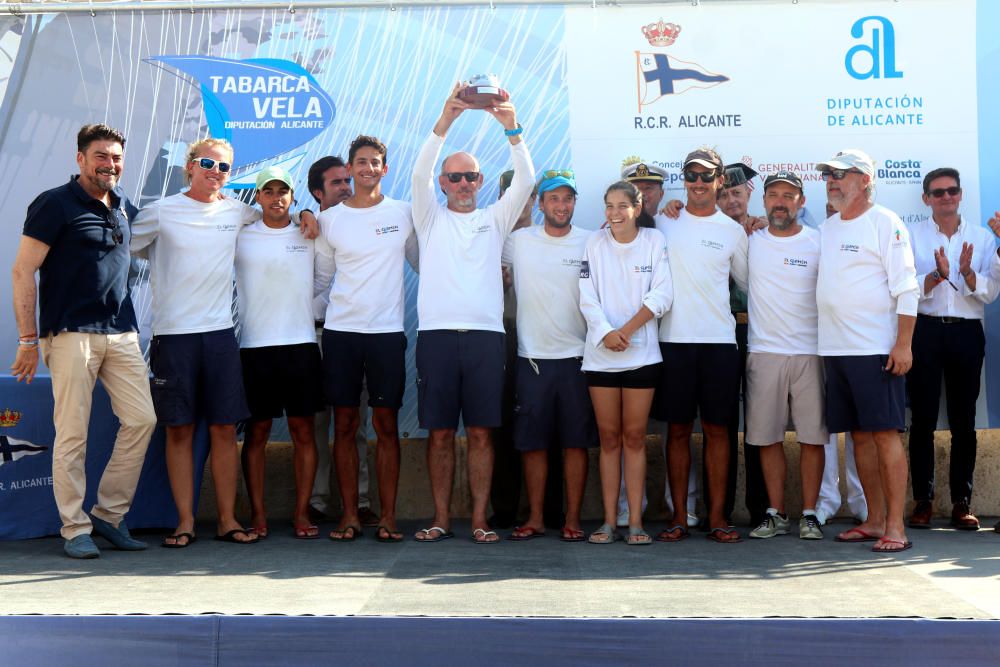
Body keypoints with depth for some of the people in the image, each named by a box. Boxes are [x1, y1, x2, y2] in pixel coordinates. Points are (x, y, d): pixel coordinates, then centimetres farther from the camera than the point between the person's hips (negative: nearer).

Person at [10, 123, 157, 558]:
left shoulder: (125, 208, 15)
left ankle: (110, 514, 13)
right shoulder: (55, 204, -4)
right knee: (72, 432, -3)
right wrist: (28, 339, -10)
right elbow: (23, 271, -6)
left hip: (122, 332, 6)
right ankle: (75, 529, 7)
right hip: (72, 333, -6)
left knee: (142, 419, 1)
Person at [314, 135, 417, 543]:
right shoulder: (329, 219, 8)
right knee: (345, 425, 2)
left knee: (387, 425, 0)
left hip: (387, 330, -1)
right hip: (340, 330, 1)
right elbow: (321, 279, 15)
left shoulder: (403, 214, 6)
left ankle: (388, 517, 5)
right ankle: (349, 516, 9)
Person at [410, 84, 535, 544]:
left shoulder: (495, 219, 17)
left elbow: (525, 181, 2)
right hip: (437, 332, 0)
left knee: (480, 432, 1)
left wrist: (512, 129, -12)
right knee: (440, 432, 2)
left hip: (485, 334, 1)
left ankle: (480, 520, 7)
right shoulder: (431, 219, 14)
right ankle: (441, 519, 10)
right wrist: (445, 121, -16)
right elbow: (420, 174, -3)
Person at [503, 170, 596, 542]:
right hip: (533, 357, 0)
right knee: (533, 441, 5)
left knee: (576, 441, 3)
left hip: (577, 356, 0)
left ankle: (572, 519, 13)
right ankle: (535, 518, 15)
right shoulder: (519, 242, 3)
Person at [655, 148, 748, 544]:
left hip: (719, 340, 1)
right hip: (673, 340, 0)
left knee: (716, 429, 3)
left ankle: (717, 516, 10)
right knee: (678, 429, 4)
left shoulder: (733, 231, 9)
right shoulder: (664, 222, 6)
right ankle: (679, 516, 11)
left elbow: (749, 282, 18)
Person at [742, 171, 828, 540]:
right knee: (767, 437, 3)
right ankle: (775, 514, 13)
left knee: (812, 437, 1)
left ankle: (809, 514, 11)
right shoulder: (750, 241, 8)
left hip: (811, 353, -1)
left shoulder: (820, 243, 4)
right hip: (763, 353, 1)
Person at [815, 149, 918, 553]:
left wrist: (904, 344, -15)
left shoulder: (884, 223, -3)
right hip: (834, 349, 6)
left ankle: (895, 527, -2)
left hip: (876, 349, -6)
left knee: (885, 434, -6)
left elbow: (906, 288, -8)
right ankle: (875, 520, 17)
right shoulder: (826, 229, 16)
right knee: (860, 436, 9)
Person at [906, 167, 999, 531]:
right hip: (925, 331, -1)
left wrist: (967, 272, -15)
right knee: (923, 419, -1)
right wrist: (937, 275, -20)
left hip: (966, 333, 2)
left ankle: (961, 501, 10)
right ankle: (923, 500, 5)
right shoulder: (912, 235, 6)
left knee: (964, 420, 4)